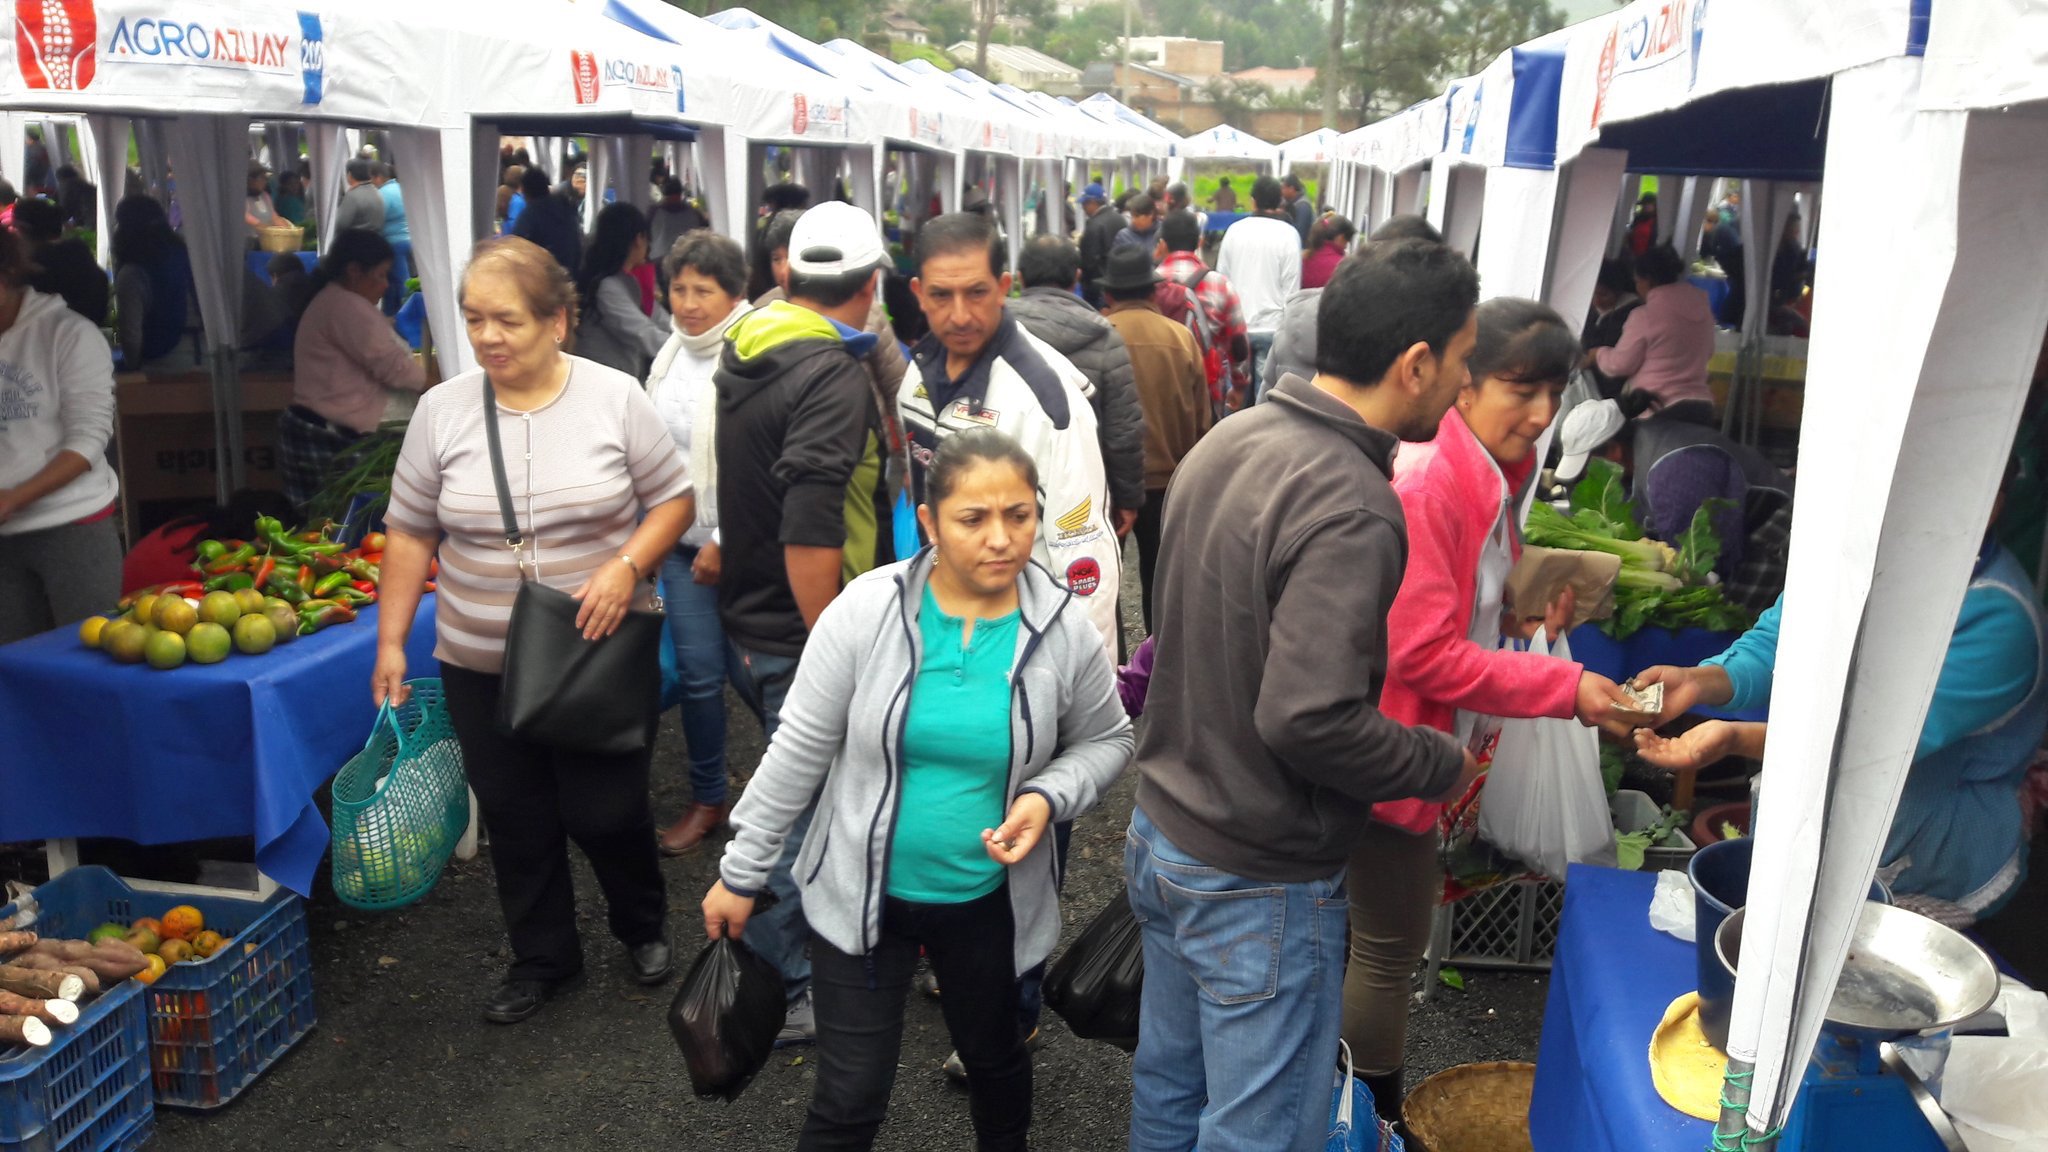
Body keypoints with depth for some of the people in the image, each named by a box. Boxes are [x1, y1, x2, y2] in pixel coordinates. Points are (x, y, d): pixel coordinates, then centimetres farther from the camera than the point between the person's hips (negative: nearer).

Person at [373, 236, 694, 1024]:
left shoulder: (615, 399, -7)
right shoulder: (442, 411, -2)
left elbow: (672, 499, -1)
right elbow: (410, 533, 4)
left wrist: (627, 565, -19)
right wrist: (390, 643, 1)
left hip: (601, 656, -2)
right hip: (482, 665, 3)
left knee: (605, 812, 3)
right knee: (516, 819, 13)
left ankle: (644, 928, 34)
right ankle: (543, 959, 34)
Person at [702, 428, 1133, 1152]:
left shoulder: (1064, 630, -12)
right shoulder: (866, 610, -15)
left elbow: (1105, 740, 3)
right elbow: (798, 751, -7)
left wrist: (1048, 796, -17)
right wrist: (742, 873, -2)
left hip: (991, 898, 2)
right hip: (861, 895, -1)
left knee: (993, 1057, 24)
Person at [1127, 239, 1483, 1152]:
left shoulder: (1230, 439, 2)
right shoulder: (1350, 509, -26)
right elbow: (1309, 719, -31)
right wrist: (1444, 766, -14)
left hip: (1159, 836, 9)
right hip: (1259, 886, -8)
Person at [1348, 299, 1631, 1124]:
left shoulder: (1491, 472, 6)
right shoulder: (1423, 484, -25)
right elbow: (1422, 652, -26)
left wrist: (1522, 608, 0)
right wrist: (1565, 688, -24)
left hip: (1441, 742, 10)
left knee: (1392, 933, 23)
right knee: (1391, 944, 6)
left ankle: (1371, 1102, 41)